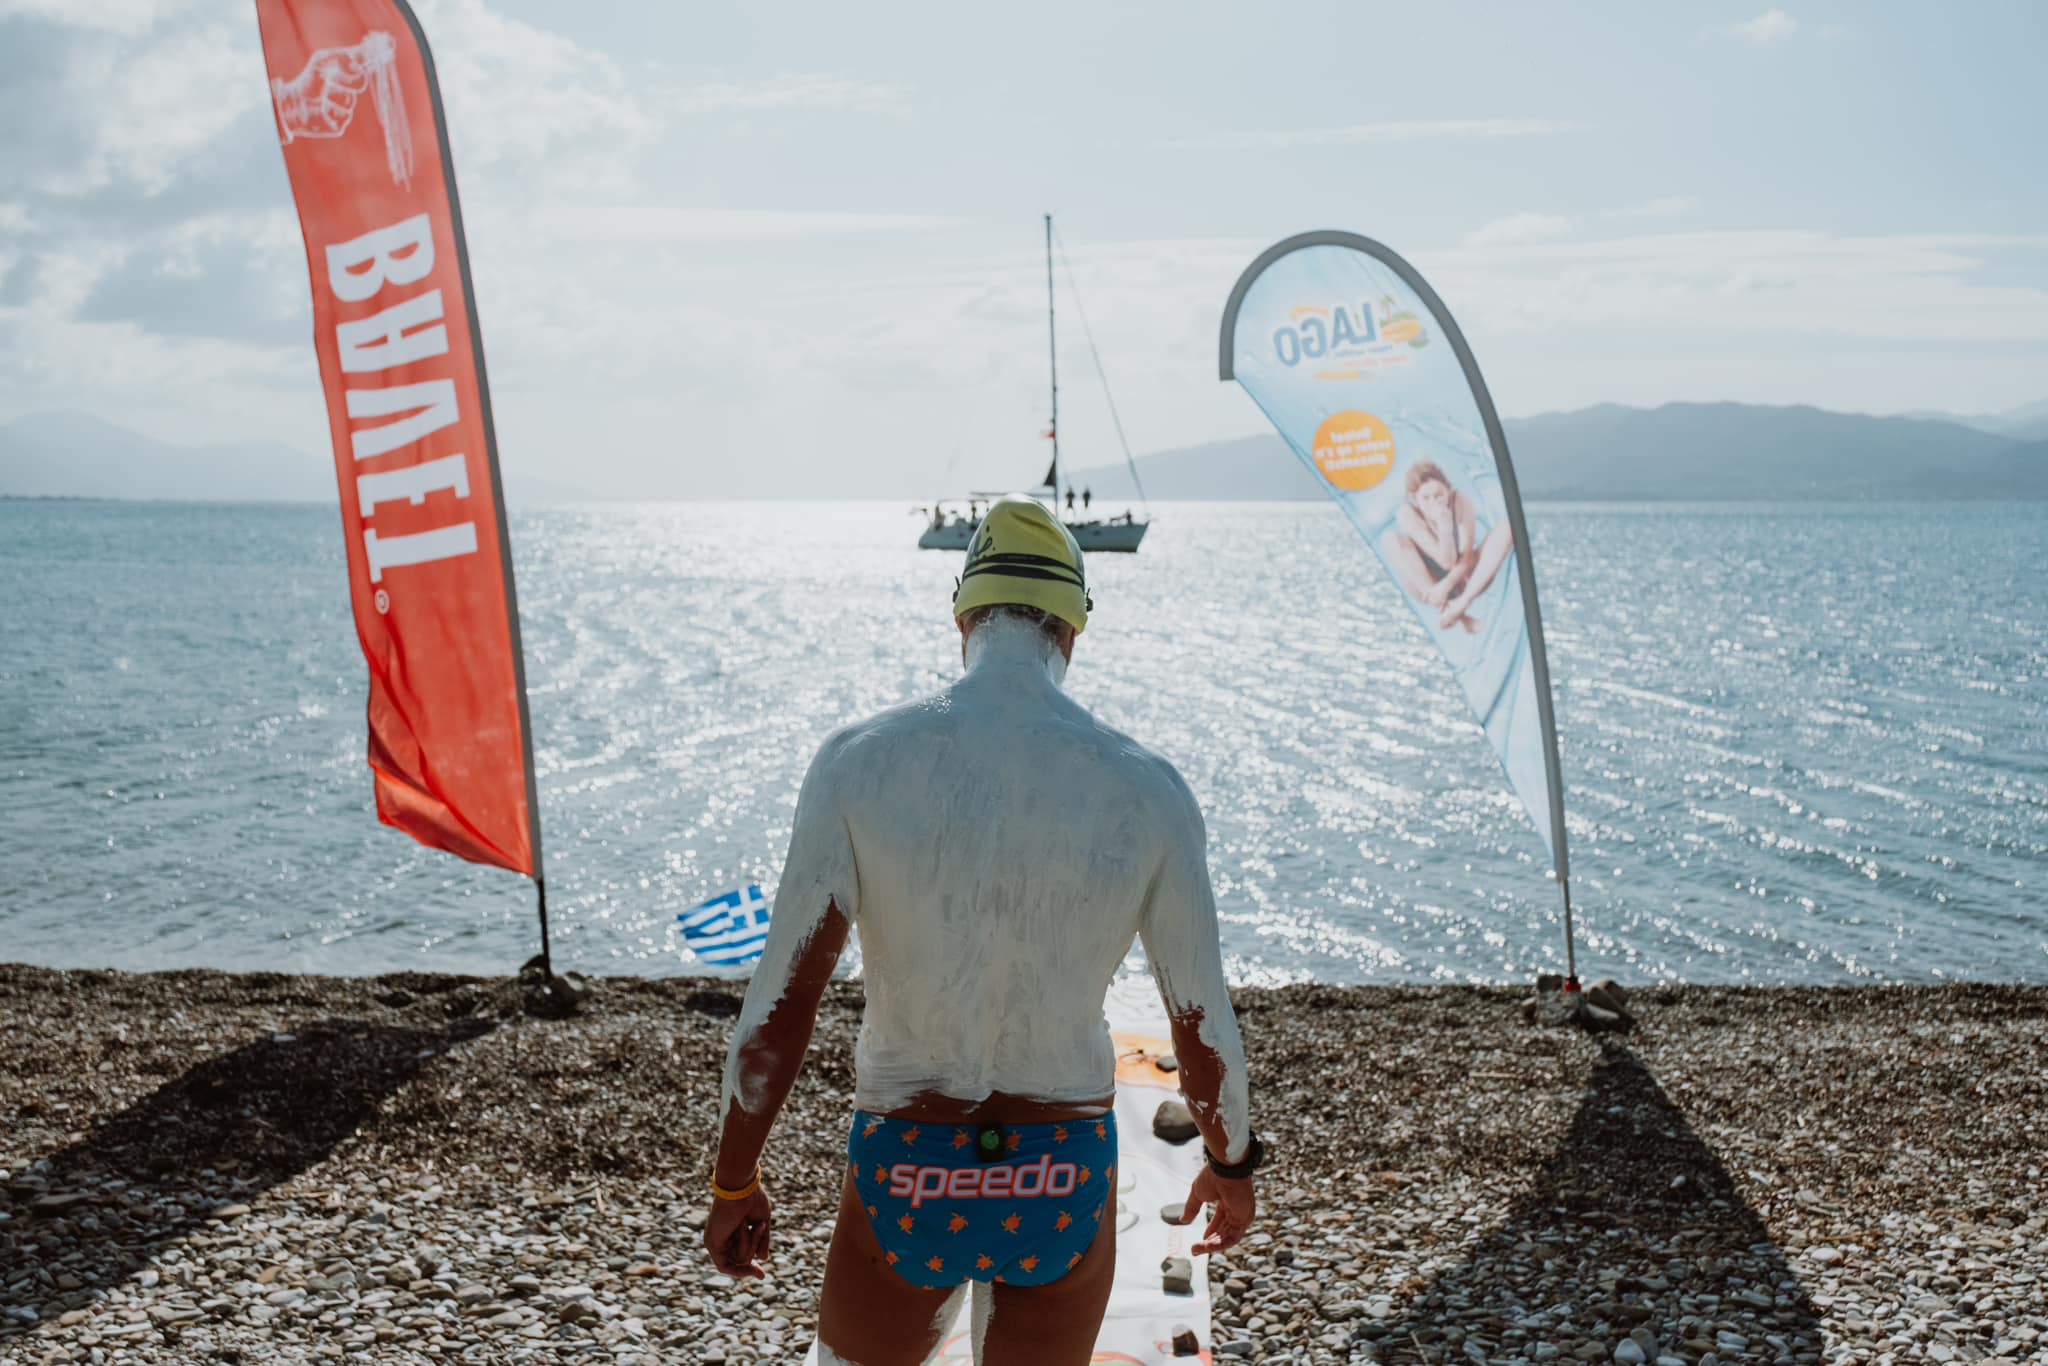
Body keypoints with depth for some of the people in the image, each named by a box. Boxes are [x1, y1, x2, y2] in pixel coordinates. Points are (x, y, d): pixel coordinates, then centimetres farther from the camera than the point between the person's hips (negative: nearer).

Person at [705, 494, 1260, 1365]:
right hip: (1063, 1185, 1)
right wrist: (1233, 1165, 15)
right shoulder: (1148, 791, -11)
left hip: (904, 1180, -1)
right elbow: (1206, 1031, -5)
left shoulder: (860, 763, -14)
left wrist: (733, 1182, 2)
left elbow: (778, 1007, -13)